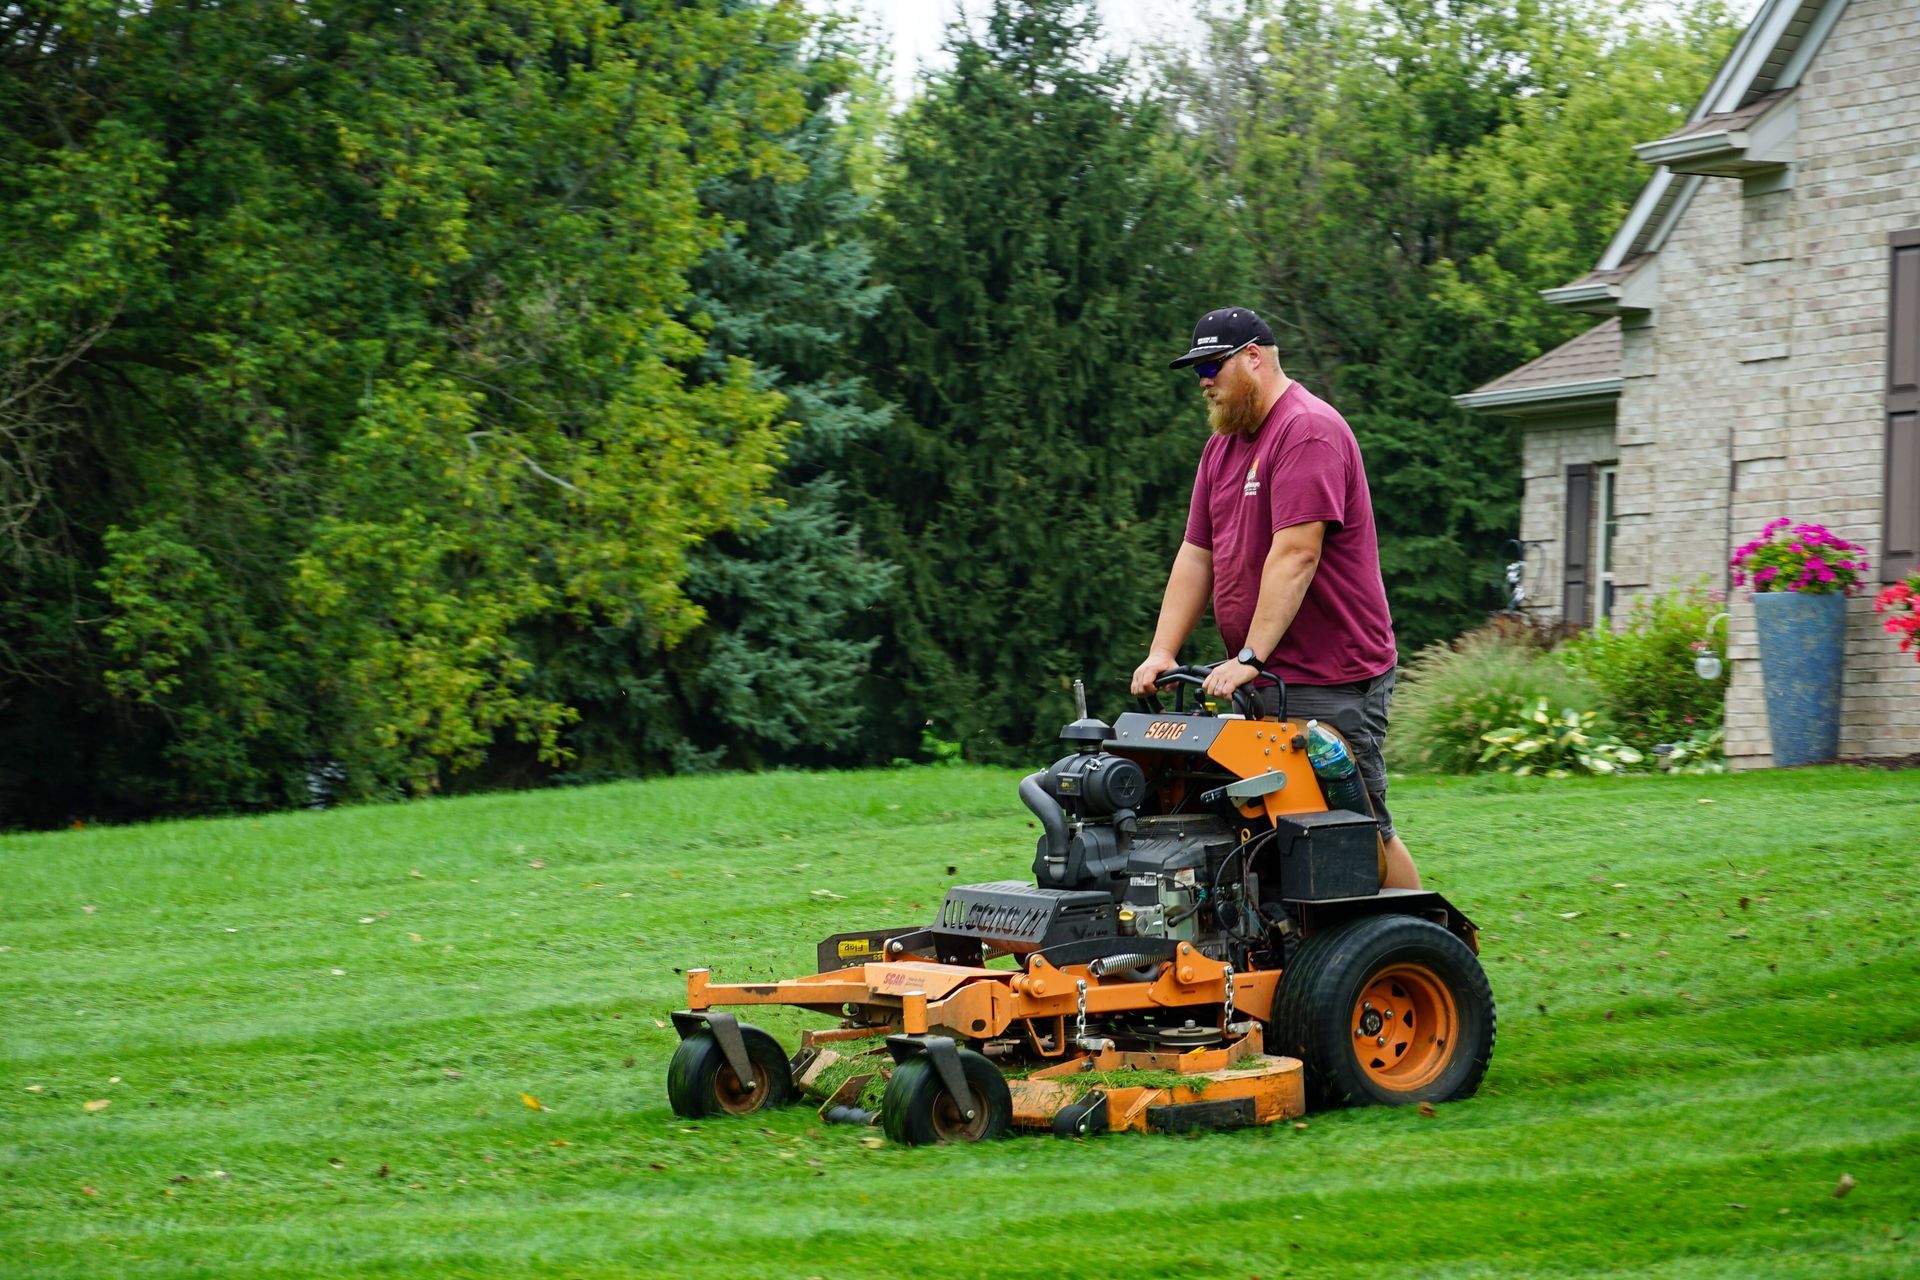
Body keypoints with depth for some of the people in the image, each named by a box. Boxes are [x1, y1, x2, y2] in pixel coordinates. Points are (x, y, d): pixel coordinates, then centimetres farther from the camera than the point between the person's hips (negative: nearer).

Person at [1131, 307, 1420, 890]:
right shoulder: (1223, 444, 18)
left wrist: (1250, 657, -24)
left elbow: (1296, 556, -21)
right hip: (1264, 682, 9)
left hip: (1332, 680, -9)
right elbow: (1196, 557, 15)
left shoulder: (1308, 431, -12)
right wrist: (1162, 653, 4)